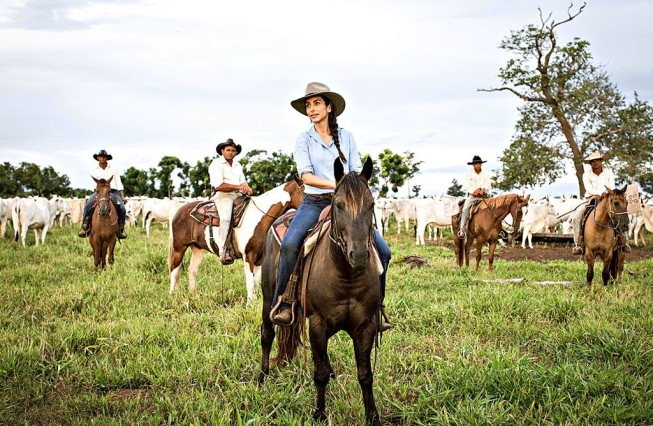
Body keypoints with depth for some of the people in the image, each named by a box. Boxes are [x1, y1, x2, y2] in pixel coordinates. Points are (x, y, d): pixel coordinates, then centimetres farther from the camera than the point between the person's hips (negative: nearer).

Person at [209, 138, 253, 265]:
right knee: (226, 218, -32)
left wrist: (246, 188, -7)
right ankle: (224, 252, -38)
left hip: (238, 195, 8)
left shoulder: (237, 165, 22)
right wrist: (238, 187, -15)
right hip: (222, 195, -8)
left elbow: (243, 182, 19)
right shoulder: (216, 164, -1)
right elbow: (219, 185, -13)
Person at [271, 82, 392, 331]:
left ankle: (376, 305, 6)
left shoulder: (346, 136, 10)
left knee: (382, 250, -11)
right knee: (289, 244, -30)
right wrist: (337, 184, -21)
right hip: (314, 203, -2)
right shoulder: (304, 139, 5)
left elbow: (357, 172, 7)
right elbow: (306, 176, -8)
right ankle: (283, 305, -18)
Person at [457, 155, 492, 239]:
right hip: (472, 195, -2)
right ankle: (462, 229, -29)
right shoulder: (469, 174, 7)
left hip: (483, 195, 2)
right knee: (465, 208, -25)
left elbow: (488, 185, 2)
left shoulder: (486, 174, 12)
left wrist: (482, 190, -17)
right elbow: (467, 186, -2)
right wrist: (473, 191, -17)